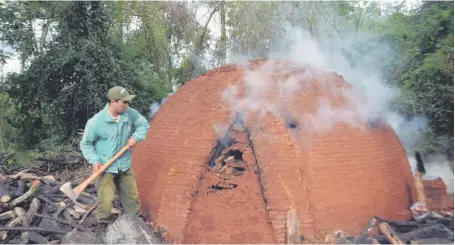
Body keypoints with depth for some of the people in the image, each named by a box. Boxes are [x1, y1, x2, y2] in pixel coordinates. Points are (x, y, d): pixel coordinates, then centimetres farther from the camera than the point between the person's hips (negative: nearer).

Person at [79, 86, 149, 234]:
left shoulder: (130, 113, -11)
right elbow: (86, 144, -7)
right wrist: (94, 160, -18)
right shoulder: (96, 121, -20)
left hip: (125, 165, 4)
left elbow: (143, 124, 6)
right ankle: (103, 223, 26)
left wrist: (135, 137, -11)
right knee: (106, 198, -1)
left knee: (131, 194, 17)